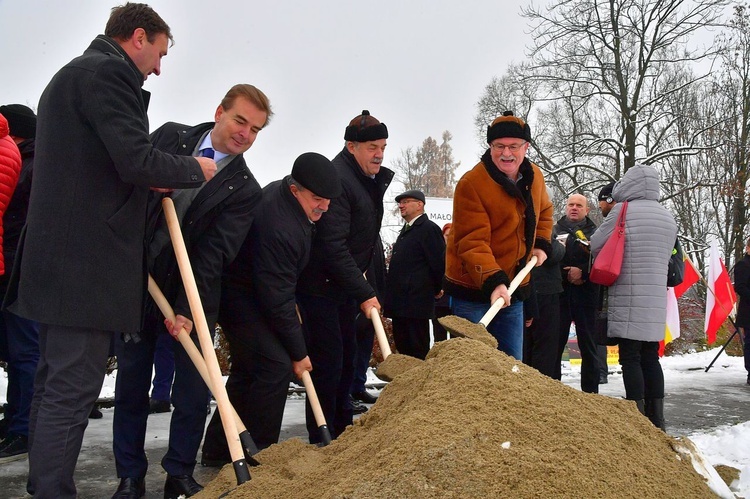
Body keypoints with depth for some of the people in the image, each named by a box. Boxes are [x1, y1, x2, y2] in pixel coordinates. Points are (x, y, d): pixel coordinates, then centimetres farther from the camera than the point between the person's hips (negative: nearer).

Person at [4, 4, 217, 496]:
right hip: (88, 263, -11)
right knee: (72, 389, -7)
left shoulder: (72, 74, 23)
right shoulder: (108, 73, -10)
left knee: (54, 382, 17)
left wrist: (147, 187, 17)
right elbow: (137, 160, -19)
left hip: (59, 259, 11)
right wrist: (195, 170, -3)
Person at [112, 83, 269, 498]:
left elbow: (214, 255, -12)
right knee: (130, 387, 8)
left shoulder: (244, 190, -4)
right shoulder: (171, 137, 2)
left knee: (193, 392, 0)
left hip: (192, 296, -1)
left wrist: (188, 309, -21)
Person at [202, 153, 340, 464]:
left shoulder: (284, 191, -1)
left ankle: (218, 450, 23)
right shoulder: (278, 228, -32)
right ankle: (258, 452, -5)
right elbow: (278, 300, -28)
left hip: (252, 289, 11)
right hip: (238, 296, -11)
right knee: (275, 366, -16)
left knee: (248, 370, 14)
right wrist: (298, 353, -19)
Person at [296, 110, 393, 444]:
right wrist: (364, 293, -24)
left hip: (346, 287, 10)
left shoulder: (373, 180, 12)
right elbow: (333, 246, -26)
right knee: (328, 362, -6)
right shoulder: (336, 179, -20)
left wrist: (361, 287, 16)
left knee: (346, 359, 16)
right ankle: (321, 440, 6)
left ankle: (341, 430, 29)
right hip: (320, 287, -10)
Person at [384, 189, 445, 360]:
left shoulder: (429, 229, -8)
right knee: (402, 346, 13)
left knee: (417, 350, -4)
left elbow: (438, 262, -12)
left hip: (416, 302, -9)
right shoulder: (406, 230, 21)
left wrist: (437, 289, -2)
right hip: (399, 301, 9)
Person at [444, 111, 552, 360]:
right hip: (473, 290, -6)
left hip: (514, 288, 7)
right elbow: (472, 242, -25)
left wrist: (541, 243, 9)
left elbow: (544, 211, 26)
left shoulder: (534, 176, 4)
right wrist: (493, 282, -36)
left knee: (512, 364, 13)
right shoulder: (471, 183, -19)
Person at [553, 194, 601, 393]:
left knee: (588, 344, 1)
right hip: (559, 292, 0)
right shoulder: (555, 230, 15)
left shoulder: (595, 233, 14)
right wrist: (566, 275, -10)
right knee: (556, 342, -2)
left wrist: (583, 272, -14)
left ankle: (591, 391, 7)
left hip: (586, 294, 0)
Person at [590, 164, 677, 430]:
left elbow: (595, 247, -1)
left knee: (630, 357, -4)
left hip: (628, 297, -6)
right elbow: (665, 257, 19)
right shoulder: (668, 218, 14)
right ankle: (656, 418, 14)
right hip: (657, 298, 7)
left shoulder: (623, 211, -7)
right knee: (650, 357, 11)